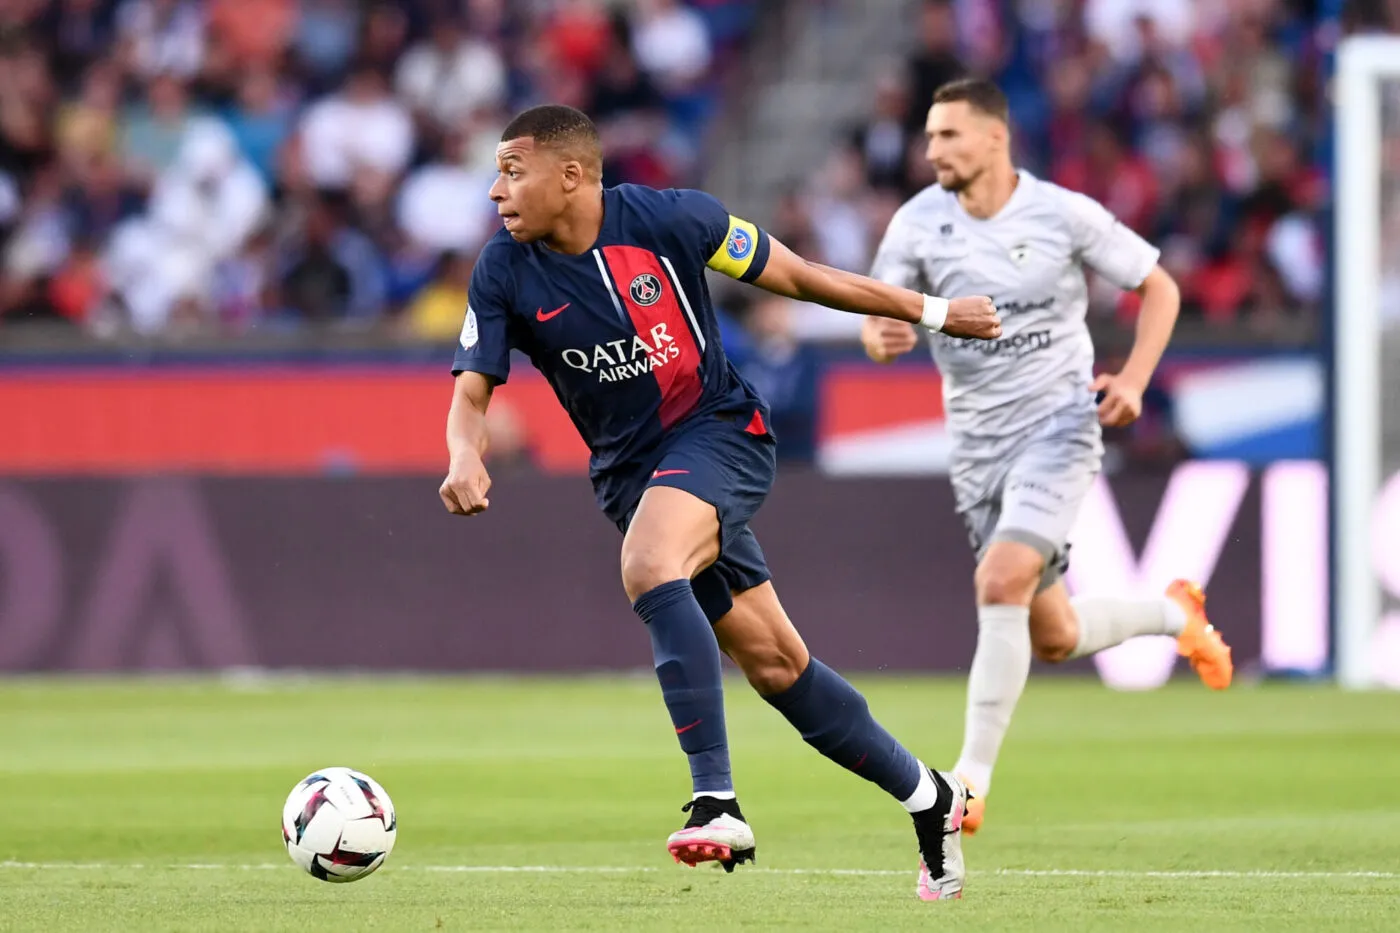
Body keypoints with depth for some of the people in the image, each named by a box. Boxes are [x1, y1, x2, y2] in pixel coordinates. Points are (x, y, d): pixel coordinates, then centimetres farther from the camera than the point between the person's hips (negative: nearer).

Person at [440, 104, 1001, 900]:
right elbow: (473, 390, -4)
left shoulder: (666, 219, -14)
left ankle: (718, 802, -34)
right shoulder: (506, 273, -6)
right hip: (629, 469, 4)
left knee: (649, 568, -33)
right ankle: (928, 797, 23)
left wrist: (929, 312, 5)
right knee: (774, 663, 5)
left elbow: (795, 275, -3)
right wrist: (467, 458, -28)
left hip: (718, 430, -4)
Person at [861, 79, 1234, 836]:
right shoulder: (919, 223, -3)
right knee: (1054, 639, 8)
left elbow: (1158, 288, 2)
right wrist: (880, 337, -26)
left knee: (1002, 580, -27)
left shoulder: (1064, 214, -9)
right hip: (977, 443, 4)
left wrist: (1134, 380, -13)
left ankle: (973, 776, -20)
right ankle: (1175, 614, 40)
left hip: (1057, 423, -4)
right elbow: (875, 316, -1)